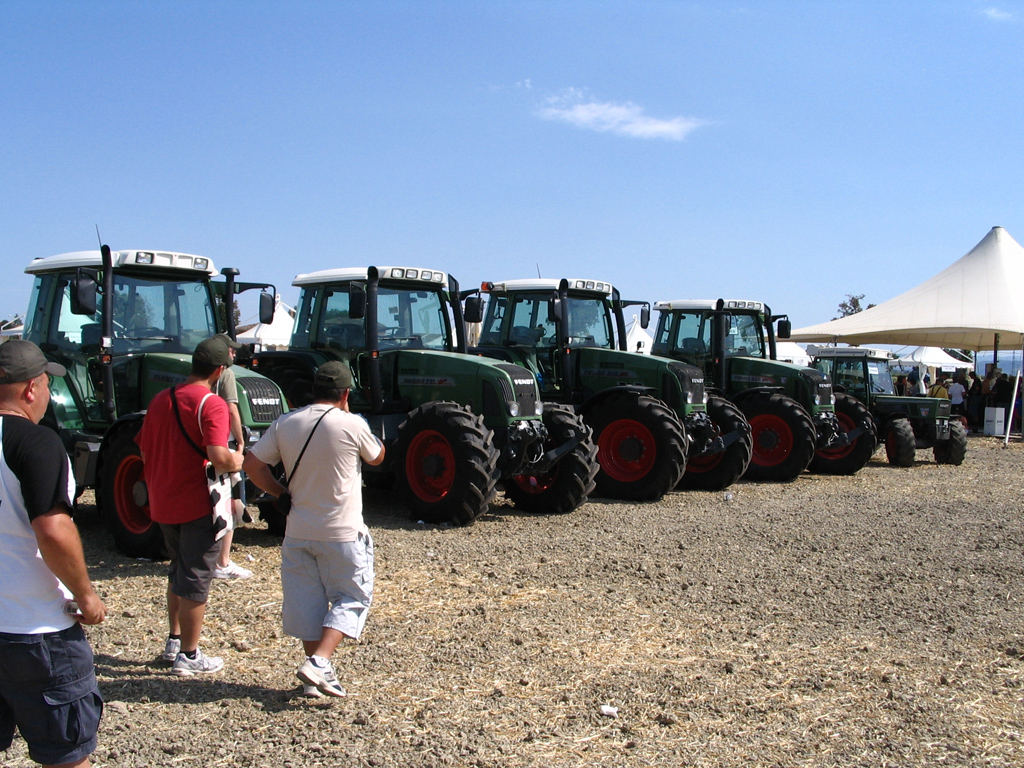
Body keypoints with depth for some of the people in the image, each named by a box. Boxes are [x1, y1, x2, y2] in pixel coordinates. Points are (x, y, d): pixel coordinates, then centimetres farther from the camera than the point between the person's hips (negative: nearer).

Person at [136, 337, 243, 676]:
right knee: (196, 579, 4)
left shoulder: (160, 400, 6)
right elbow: (218, 457, -27)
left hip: (163, 504, 7)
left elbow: (145, 452, 13)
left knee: (179, 571, 23)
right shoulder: (211, 404, -16)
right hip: (198, 505, -7)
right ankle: (188, 655, 12)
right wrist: (236, 461, -7)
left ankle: (174, 640, 33)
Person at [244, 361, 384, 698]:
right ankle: (319, 662, -7)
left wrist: (281, 493, 11)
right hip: (342, 532, -4)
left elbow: (253, 464, -1)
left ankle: (316, 676, 19)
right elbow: (377, 457, 6)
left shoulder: (284, 423, 0)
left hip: (298, 531, 5)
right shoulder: (351, 424, -12)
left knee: (307, 599, 14)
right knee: (352, 598, 8)